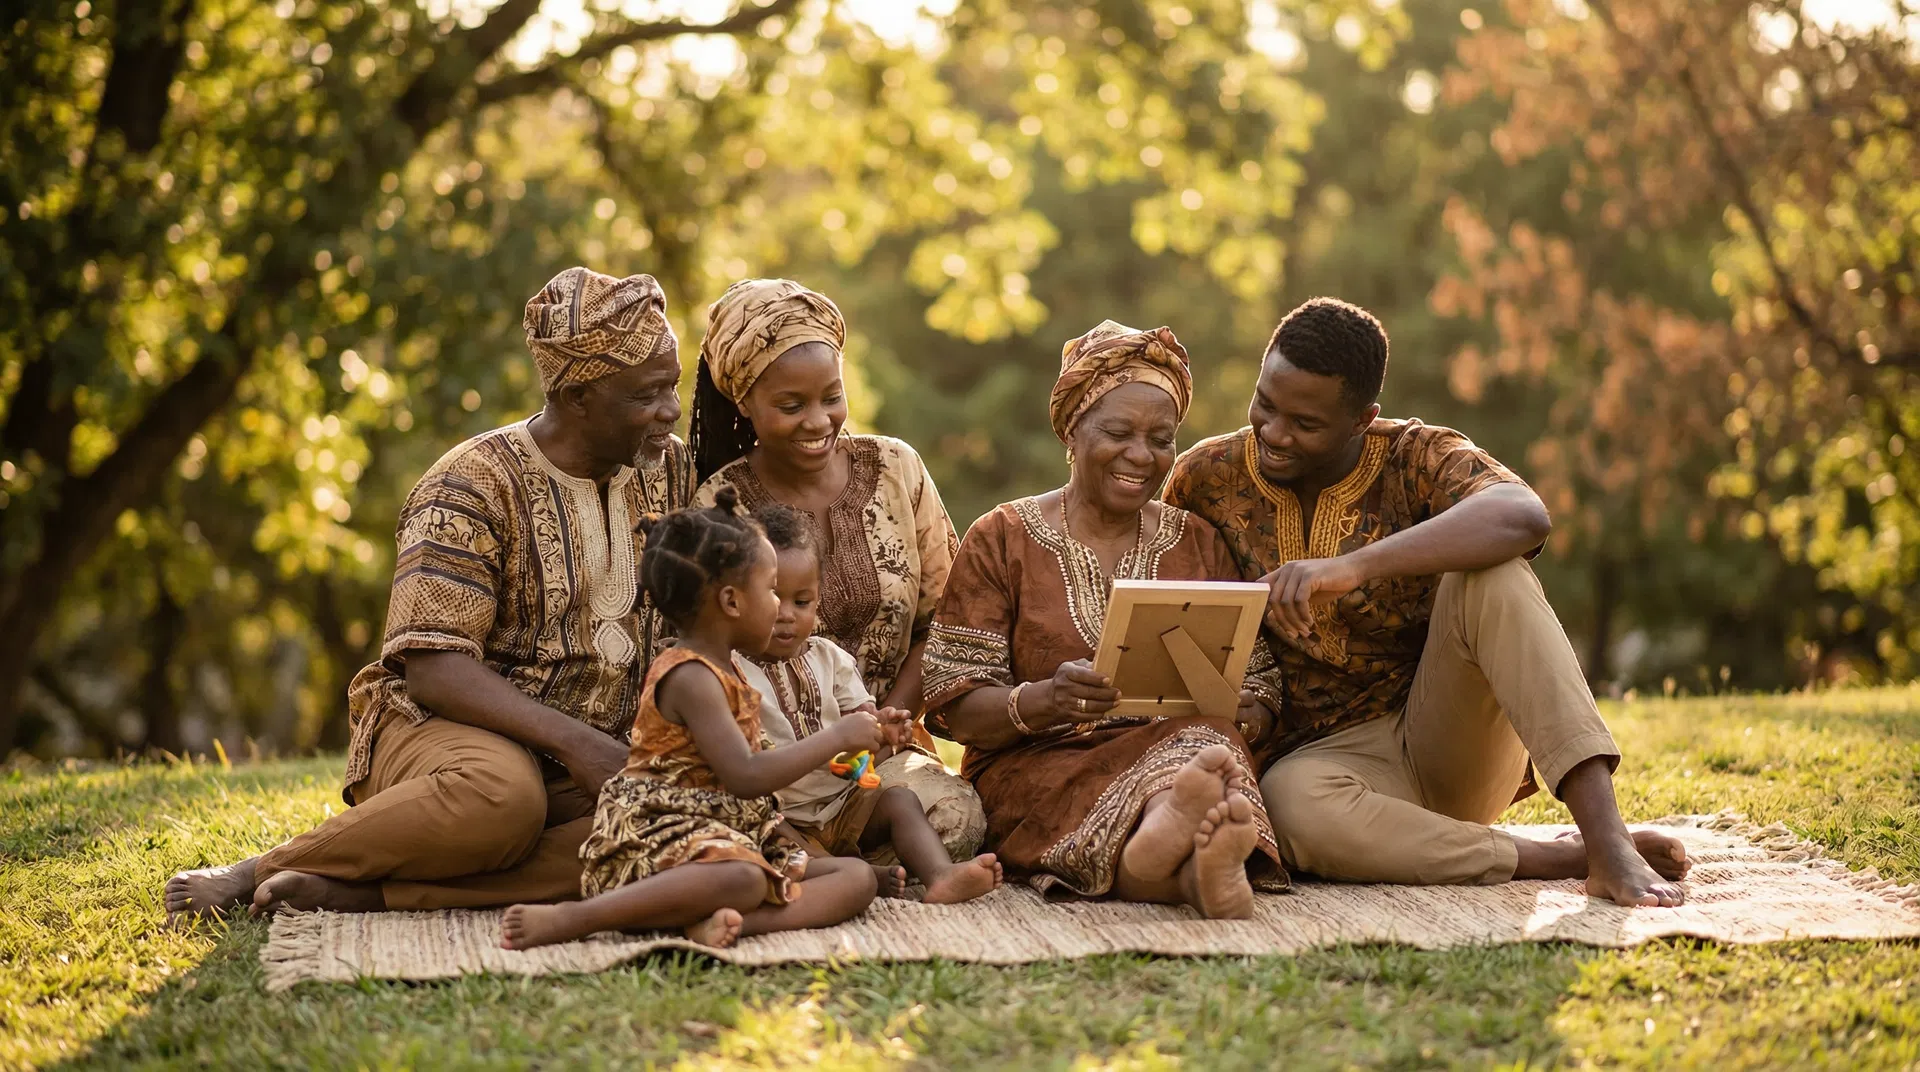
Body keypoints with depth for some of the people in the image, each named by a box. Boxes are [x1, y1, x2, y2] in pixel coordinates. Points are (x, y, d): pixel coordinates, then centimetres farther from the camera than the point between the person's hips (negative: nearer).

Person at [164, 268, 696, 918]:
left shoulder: (669, 469, 6)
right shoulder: (475, 488, -13)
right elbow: (431, 666, -19)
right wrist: (573, 741, -29)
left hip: (589, 753, 6)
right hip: (447, 725, -5)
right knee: (500, 795, -41)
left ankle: (357, 892, -26)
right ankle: (259, 872, -16)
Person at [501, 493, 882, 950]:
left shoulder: (720, 672, 17)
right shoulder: (691, 679, -15)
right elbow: (745, 776, -23)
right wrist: (836, 737, -15)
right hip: (658, 846, -10)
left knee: (857, 877, -5)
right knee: (742, 879, -42)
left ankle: (730, 922, -31)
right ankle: (567, 919, -33)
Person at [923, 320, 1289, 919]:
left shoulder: (1198, 544, 19)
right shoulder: (1002, 541, 9)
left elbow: (1258, 690, 15)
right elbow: (953, 706, 0)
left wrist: (1240, 717, -12)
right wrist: (1044, 701, -22)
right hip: (1040, 769, -2)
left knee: (1206, 743, -35)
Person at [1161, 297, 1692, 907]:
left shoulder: (1417, 461, -8)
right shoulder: (1209, 478, -1)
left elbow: (1523, 516, -32)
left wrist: (1354, 566, -44)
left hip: (1448, 732, 0)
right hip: (1332, 757, 1)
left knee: (1490, 575, -29)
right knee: (1292, 801, -38)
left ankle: (1609, 844, -37)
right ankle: (1568, 859, -24)